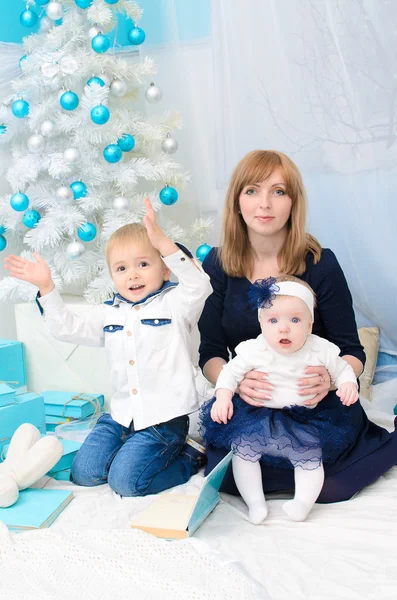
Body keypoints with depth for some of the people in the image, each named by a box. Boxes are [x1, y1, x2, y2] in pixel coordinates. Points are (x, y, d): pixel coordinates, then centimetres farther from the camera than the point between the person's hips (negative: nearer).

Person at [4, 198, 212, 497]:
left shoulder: (173, 304, -6)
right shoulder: (109, 313, 10)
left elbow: (198, 285, -26)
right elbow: (67, 326, 8)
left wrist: (164, 243, -37)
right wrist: (46, 287, -5)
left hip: (164, 417, -6)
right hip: (122, 415, 7)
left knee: (125, 480, -14)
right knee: (84, 472, 1)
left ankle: (190, 457, 8)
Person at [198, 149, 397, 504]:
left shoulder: (321, 265, -7)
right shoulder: (217, 265, -2)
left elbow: (353, 352, -4)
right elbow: (210, 353, -3)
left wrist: (330, 378, -28)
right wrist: (235, 380, -27)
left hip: (315, 403, -1)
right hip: (249, 404, 2)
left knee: (326, 488, -26)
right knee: (225, 475, -25)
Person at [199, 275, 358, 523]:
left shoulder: (320, 350, -7)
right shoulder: (255, 351, -10)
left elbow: (342, 369, 7)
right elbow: (231, 372, -2)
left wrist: (348, 385, -14)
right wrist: (223, 397, -17)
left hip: (303, 421, 0)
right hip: (258, 416, 0)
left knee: (311, 457, -13)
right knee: (242, 448, -11)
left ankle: (303, 501, -1)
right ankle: (255, 501, -3)